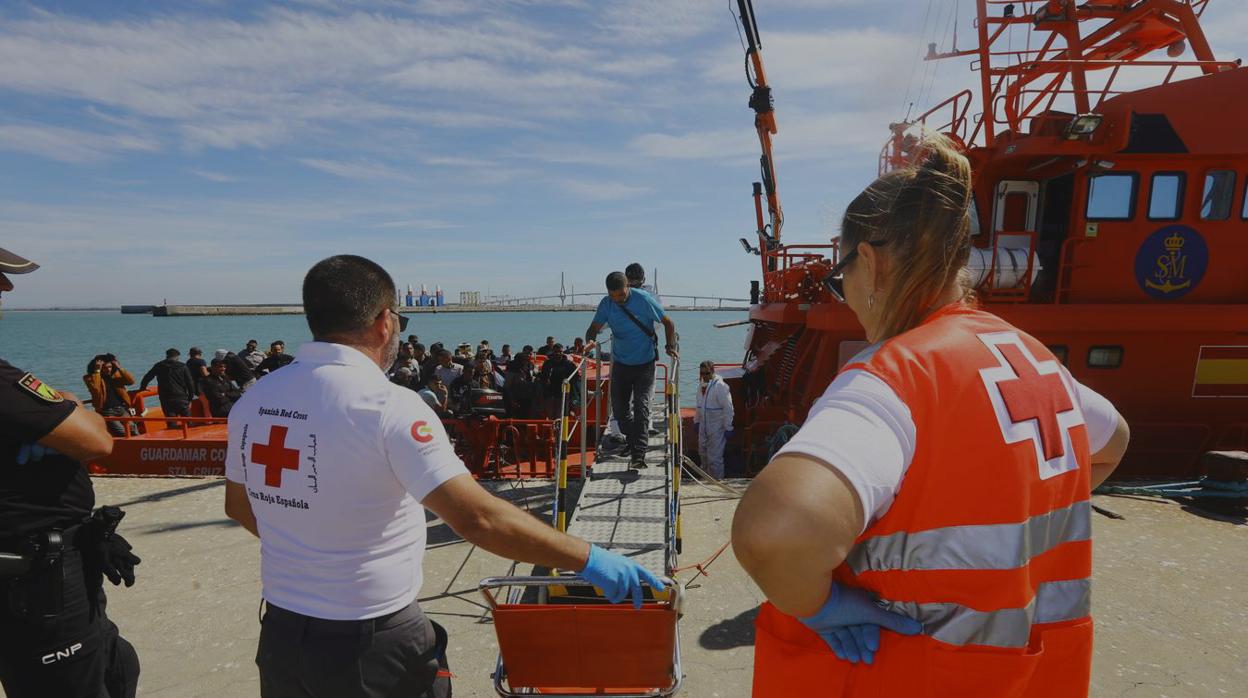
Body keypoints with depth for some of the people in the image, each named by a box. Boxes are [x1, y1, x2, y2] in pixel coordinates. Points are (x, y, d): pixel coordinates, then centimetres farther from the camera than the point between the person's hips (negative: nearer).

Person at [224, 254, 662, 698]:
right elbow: (478, 518, -31)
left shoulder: (253, 400, -3)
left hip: (279, 633, 6)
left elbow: (238, 507, 12)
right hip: (371, 648, -5)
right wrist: (588, 559, -24)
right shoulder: (387, 406, -24)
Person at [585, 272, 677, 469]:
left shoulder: (643, 299, -14)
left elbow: (668, 323, -6)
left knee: (641, 406, -12)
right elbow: (594, 327, 3)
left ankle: (639, 455, -13)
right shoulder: (606, 304, -5)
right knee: (619, 407, 9)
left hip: (645, 363, -4)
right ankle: (633, 441, 35)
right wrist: (590, 341, -20)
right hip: (620, 363, 4)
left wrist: (671, 347, -18)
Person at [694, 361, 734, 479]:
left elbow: (728, 408, -17)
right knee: (703, 452, 18)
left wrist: (728, 428, -17)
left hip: (717, 427, -8)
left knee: (714, 456, -5)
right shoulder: (701, 386, 7)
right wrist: (697, 421, 18)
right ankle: (706, 477, 36)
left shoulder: (721, 386, -17)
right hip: (704, 427, 8)